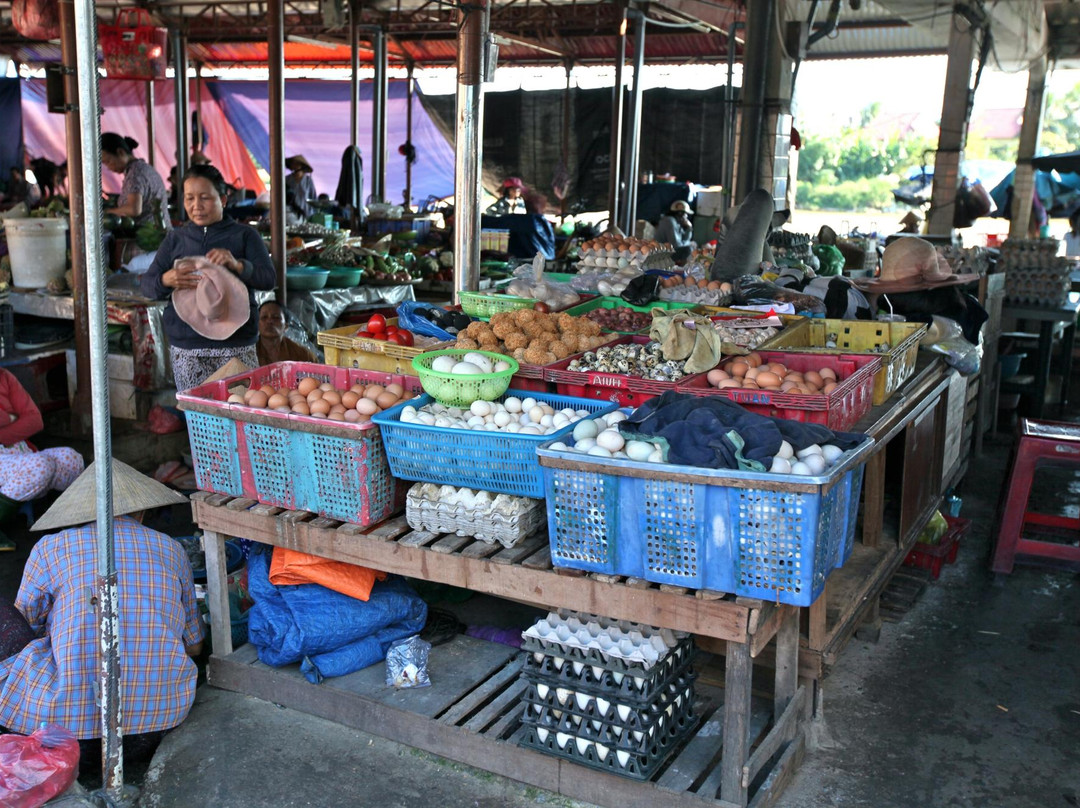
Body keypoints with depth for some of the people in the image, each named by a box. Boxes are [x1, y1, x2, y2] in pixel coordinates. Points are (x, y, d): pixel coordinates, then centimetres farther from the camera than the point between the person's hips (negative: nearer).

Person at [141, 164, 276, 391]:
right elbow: (147, 285, 10)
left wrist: (237, 265, -22)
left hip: (235, 345, -2)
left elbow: (269, 279, -3)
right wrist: (165, 280, -13)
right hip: (186, 348, 2)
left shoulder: (244, 235, 6)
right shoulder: (175, 239, 13)